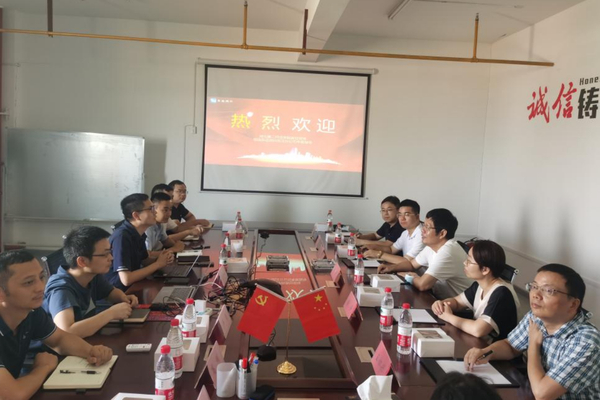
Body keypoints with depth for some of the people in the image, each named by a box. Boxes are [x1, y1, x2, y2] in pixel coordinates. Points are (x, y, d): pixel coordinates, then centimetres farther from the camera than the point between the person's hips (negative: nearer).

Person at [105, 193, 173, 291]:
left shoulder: (138, 233, 0)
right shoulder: (121, 237, -24)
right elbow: (126, 279, -28)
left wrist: (161, 259, -5)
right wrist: (158, 264, -18)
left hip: (133, 287, 7)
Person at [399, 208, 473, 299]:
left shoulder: (447, 252, -26)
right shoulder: (432, 246, 3)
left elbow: (422, 285, -30)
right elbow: (412, 264, 17)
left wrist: (409, 277, -9)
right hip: (439, 298, 8)